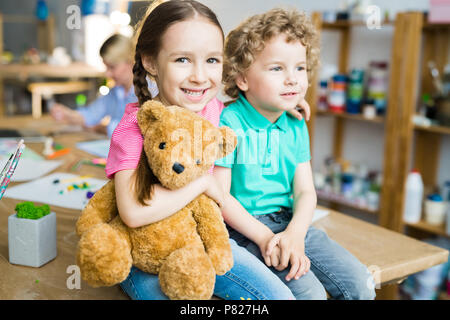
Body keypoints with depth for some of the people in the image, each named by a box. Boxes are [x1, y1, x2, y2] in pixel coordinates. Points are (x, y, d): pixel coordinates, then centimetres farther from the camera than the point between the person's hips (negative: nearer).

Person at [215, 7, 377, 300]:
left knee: (361, 284, -2)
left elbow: (305, 191, 4)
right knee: (309, 291, -23)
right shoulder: (228, 124, -13)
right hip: (243, 228, -6)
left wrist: (294, 234, -15)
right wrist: (264, 237, -19)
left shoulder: (296, 127, 7)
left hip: (290, 223, 6)